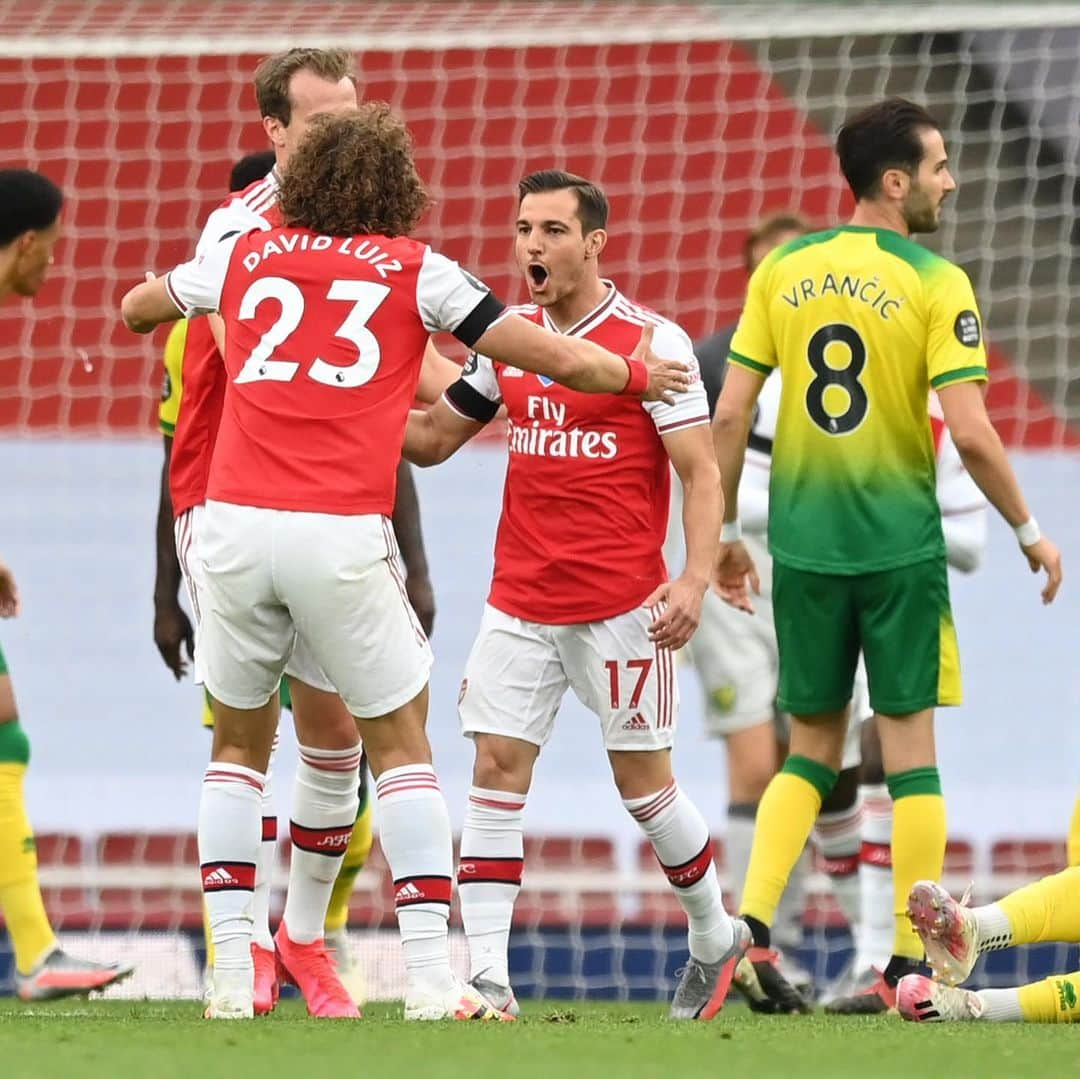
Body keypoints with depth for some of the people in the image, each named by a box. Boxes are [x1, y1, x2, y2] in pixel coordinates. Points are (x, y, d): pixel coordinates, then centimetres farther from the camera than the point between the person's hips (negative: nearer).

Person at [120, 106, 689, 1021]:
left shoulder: (245, 257, 15)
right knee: (401, 746, 10)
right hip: (342, 534, -2)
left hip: (234, 524, 2)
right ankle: (430, 975, 2)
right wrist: (636, 375, 27)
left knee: (239, 745, 18)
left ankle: (231, 972, 8)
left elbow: (138, 308, 33)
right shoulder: (415, 270, 7)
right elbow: (553, 357, 8)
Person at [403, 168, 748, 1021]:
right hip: (519, 601, 5)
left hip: (621, 606, -5)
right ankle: (486, 976, -7)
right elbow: (430, 439, 18)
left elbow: (701, 471, -9)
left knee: (643, 781, 4)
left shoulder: (651, 340, -8)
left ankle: (716, 937, 26)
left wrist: (695, 579, -21)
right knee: (497, 768, -6)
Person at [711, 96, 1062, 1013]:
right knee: (909, 742, 4)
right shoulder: (934, 283, -8)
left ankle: (750, 924, -5)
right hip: (899, 540, -4)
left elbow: (729, 417, 3)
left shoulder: (782, 273, 4)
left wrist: (722, 534, 14)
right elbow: (970, 433, -13)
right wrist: (1030, 532, 0)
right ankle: (910, 962, 4)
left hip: (804, 540, 4)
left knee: (811, 748, 13)